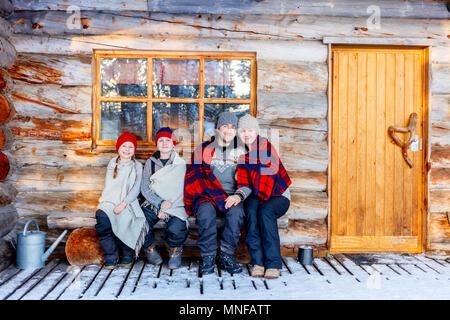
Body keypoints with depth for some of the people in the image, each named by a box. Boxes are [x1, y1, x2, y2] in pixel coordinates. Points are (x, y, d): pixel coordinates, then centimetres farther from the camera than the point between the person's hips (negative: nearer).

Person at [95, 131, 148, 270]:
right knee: (102, 219, -28)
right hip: (110, 202, 2)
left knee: (124, 220, -30)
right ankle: (111, 258, -18)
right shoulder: (112, 164, 20)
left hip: (128, 203, -2)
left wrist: (123, 204, -12)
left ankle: (127, 255, -5)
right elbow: (107, 186, 18)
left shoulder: (137, 166, 12)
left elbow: (135, 190, 2)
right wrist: (103, 201, 0)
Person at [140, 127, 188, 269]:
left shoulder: (181, 164, 5)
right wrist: (160, 203, -13)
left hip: (174, 206, -2)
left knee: (176, 229, -29)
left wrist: (166, 209, -12)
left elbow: (181, 191, -1)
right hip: (153, 203, 2)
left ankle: (175, 250, 7)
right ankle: (149, 248, 9)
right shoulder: (150, 163, 11)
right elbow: (145, 188, 3)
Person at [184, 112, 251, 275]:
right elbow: (193, 177, 3)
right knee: (206, 210, -35)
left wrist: (239, 195, -15)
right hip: (206, 196, -1)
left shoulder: (241, 152, 15)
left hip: (231, 196, 1)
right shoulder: (203, 149, 12)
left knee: (237, 210, -33)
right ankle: (208, 256, -24)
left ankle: (226, 256, -23)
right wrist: (217, 196, -13)